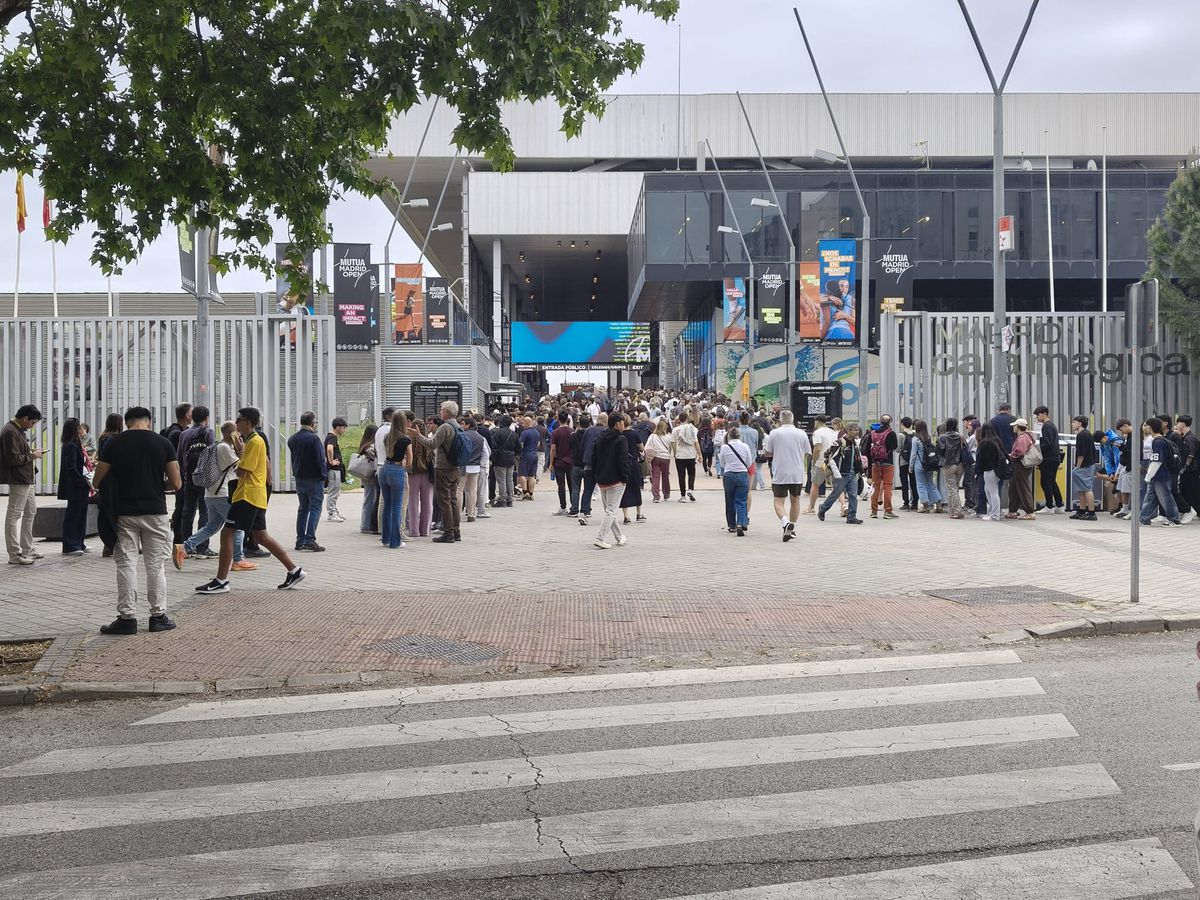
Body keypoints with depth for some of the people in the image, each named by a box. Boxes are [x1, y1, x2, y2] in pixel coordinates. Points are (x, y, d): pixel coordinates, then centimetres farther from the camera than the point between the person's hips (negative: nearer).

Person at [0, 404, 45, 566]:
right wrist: (32, 456, -13)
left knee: (31, 510, 19)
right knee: (13, 515, -5)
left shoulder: (19, 430, 14)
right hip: (17, 479, -11)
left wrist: (32, 452, 8)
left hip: (25, 478, 11)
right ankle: (14, 555, -2)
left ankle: (27, 549, 28)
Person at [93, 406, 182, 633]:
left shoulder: (114, 444, -1)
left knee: (126, 565, 5)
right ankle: (158, 615, 10)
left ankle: (127, 617, 5)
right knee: (156, 564, 7)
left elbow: (98, 481, 1)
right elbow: (176, 483, -2)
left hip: (124, 513, 0)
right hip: (155, 512, 0)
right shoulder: (163, 443, -2)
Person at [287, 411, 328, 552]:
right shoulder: (313, 439, -15)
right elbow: (320, 460, -15)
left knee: (303, 508, 14)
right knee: (315, 508, -5)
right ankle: (310, 539, -14)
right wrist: (324, 476, -8)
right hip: (314, 479, -7)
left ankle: (300, 540, 14)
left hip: (299, 478, 7)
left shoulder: (292, 439, 9)